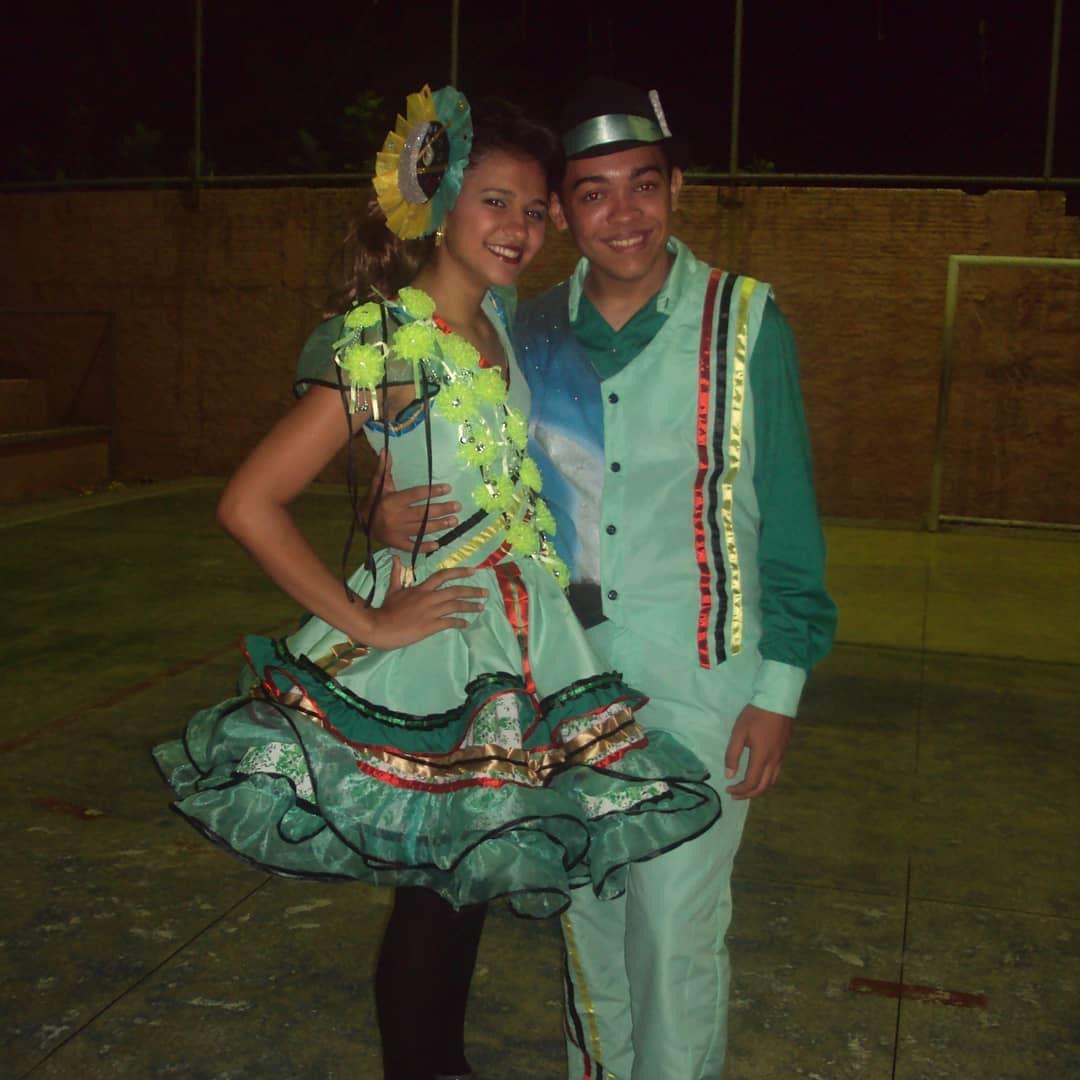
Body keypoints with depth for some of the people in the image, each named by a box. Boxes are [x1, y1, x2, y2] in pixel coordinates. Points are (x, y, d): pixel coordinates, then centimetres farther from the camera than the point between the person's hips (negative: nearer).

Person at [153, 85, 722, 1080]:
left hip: (519, 639, 7)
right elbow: (250, 503, -19)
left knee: (471, 877, 18)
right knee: (436, 892, 6)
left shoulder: (501, 323, 6)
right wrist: (368, 623, -16)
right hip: (436, 646, -7)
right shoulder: (382, 344, -16)